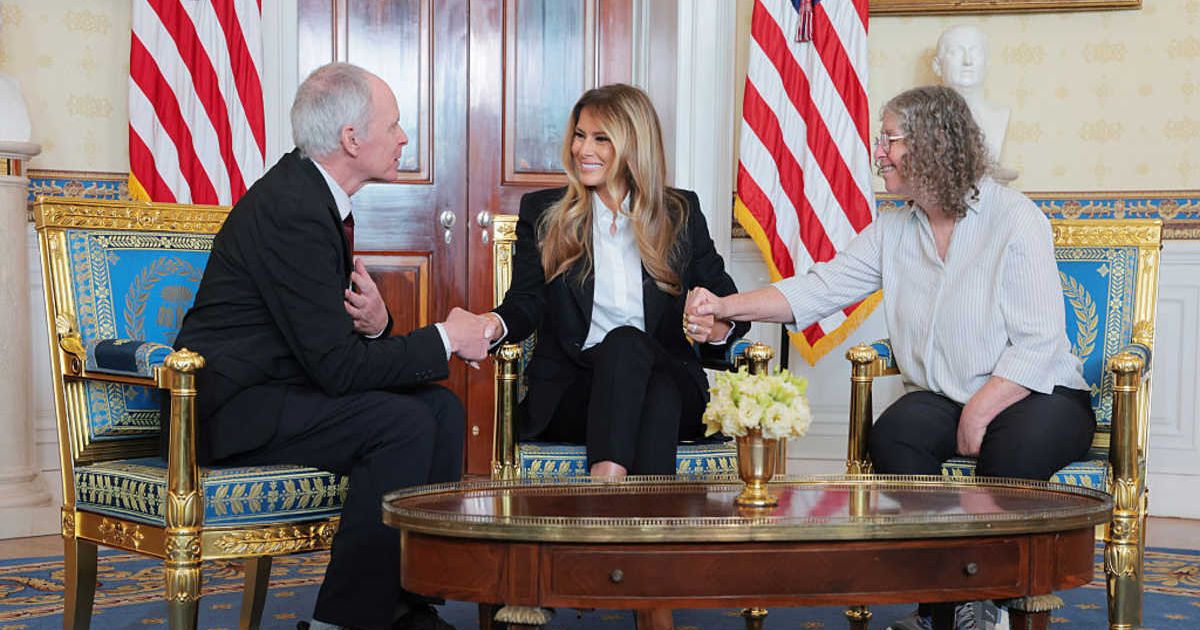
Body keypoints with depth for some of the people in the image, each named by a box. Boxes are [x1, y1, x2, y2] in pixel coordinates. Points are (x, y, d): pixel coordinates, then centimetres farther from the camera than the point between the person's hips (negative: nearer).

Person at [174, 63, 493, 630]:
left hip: (272, 389, 10)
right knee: (404, 423, -23)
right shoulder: (290, 209, -21)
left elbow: (340, 336, 15)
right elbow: (335, 365, -23)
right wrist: (444, 340, -12)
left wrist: (376, 325, -10)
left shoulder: (314, 197, 10)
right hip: (228, 408, -10)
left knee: (440, 408, 0)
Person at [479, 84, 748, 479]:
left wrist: (718, 328, -11)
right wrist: (491, 326, -23)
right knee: (625, 341, -34)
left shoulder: (681, 213, 15)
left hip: (669, 380, 1)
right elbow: (526, 302, 2)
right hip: (571, 388, -1)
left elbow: (724, 296, 14)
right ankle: (608, 482, -50)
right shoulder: (541, 212, 14)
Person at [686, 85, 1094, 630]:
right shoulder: (894, 230, 9)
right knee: (893, 435, -28)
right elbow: (819, 288, 4)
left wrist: (980, 413, -22)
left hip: (1038, 395, -4)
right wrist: (728, 307, -9)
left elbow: (1037, 341, -15)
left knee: (1012, 451, -37)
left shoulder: (1015, 220, -10)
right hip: (940, 397, 5)